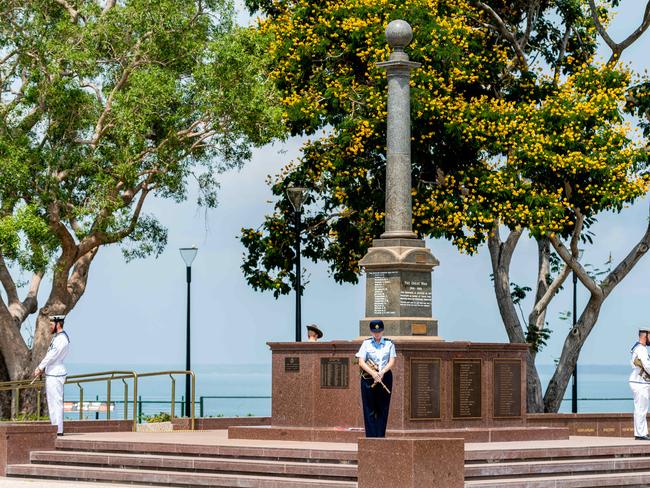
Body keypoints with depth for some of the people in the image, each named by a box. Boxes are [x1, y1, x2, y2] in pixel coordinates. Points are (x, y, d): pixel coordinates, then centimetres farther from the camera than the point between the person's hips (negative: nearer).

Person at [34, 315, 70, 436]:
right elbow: (49, 356, 17)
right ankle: (55, 428, 18)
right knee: (52, 403, 13)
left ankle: (58, 430, -10)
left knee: (56, 402, -10)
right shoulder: (56, 337, 16)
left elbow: (52, 356, -18)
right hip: (51, 374, 11)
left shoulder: (62, 339, -17)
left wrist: (40, 368, -10)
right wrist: (42, 369, 6)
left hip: (56, 375, -11)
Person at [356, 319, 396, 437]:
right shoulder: (366, 343, 7)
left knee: (383, 409, 0)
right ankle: (371, 437, -4)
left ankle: (380, 437, 3)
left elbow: (392, 362, 0)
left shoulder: (389, 344, 8)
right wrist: (373, 373, -17)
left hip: (385, 377, 1)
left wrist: (382, 372, -17)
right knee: (369, 410, -4)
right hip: (368, 378, 0)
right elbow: (361, 362, -1)